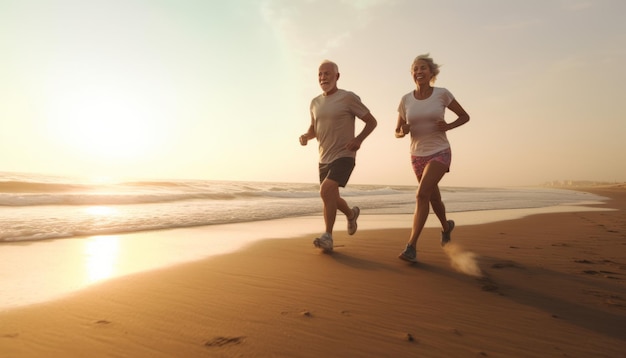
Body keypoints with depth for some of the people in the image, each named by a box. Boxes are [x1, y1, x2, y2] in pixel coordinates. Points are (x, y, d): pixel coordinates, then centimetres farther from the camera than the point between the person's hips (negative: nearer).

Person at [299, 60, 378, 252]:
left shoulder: (349, 97, -8)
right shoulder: (315, 103, 8)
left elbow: (372, 121, -2)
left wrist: (358, 139, -18)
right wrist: (305, 136, -2)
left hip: (344, 156, -6)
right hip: (324, 158, 7)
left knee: (326, 190, -26)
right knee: (331, 198, 17)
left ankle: (327, 237, -16)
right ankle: (351, 214, 48)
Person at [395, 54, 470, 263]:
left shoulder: (442, 94, -7)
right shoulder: (406, 100, -1)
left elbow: (464, 116, 4)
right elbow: (397, 133, 6)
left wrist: (447, 126, -16)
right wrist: (403, 131, -18)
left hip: (440, 152, -4)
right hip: (418, 155, 4)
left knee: (422, 194, -23)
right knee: (434, 198, 19)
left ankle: (411, 247, -19)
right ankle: (446, 226, 50)